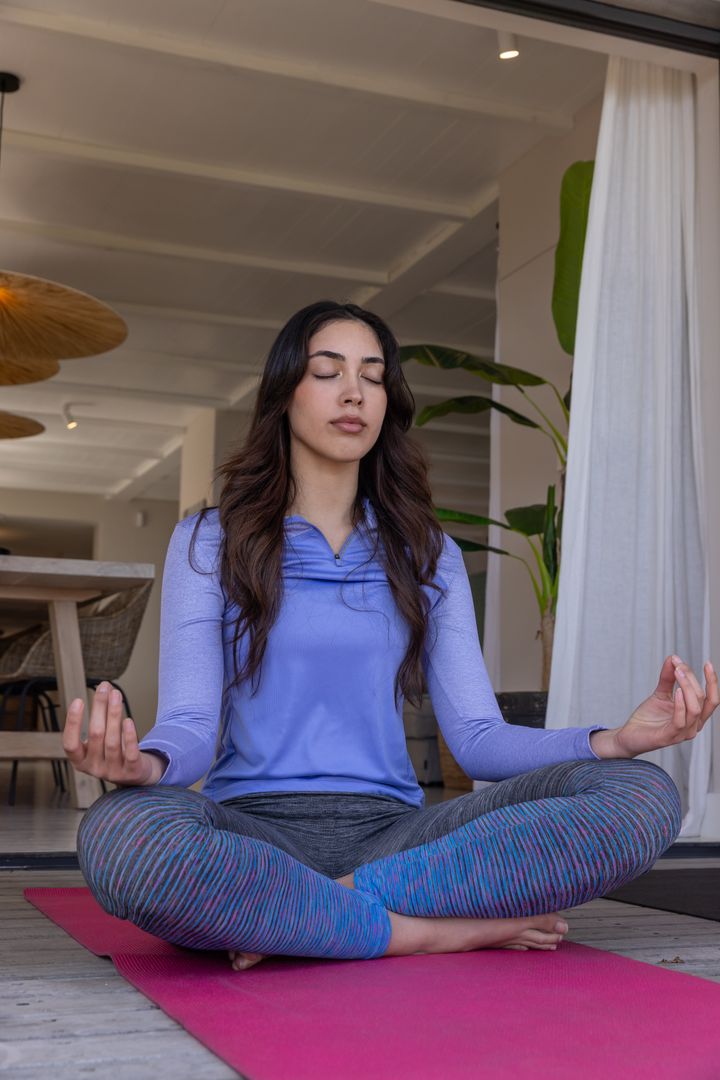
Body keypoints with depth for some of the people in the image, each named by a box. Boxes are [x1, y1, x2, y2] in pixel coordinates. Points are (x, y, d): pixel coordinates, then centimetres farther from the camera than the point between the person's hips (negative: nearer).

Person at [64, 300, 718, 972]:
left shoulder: (428, 555, 16)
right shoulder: (209, 543, 9)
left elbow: (477, 734, 6)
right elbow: (192, 724, -2)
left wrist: (615, 740, -13)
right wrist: (146, 763, -28)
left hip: (393, 833, 3)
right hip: (255, 828, -2)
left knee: (641, 796, -20)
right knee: (120, 834, -38)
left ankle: (335, 903, -22)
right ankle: (456, 929, -22)